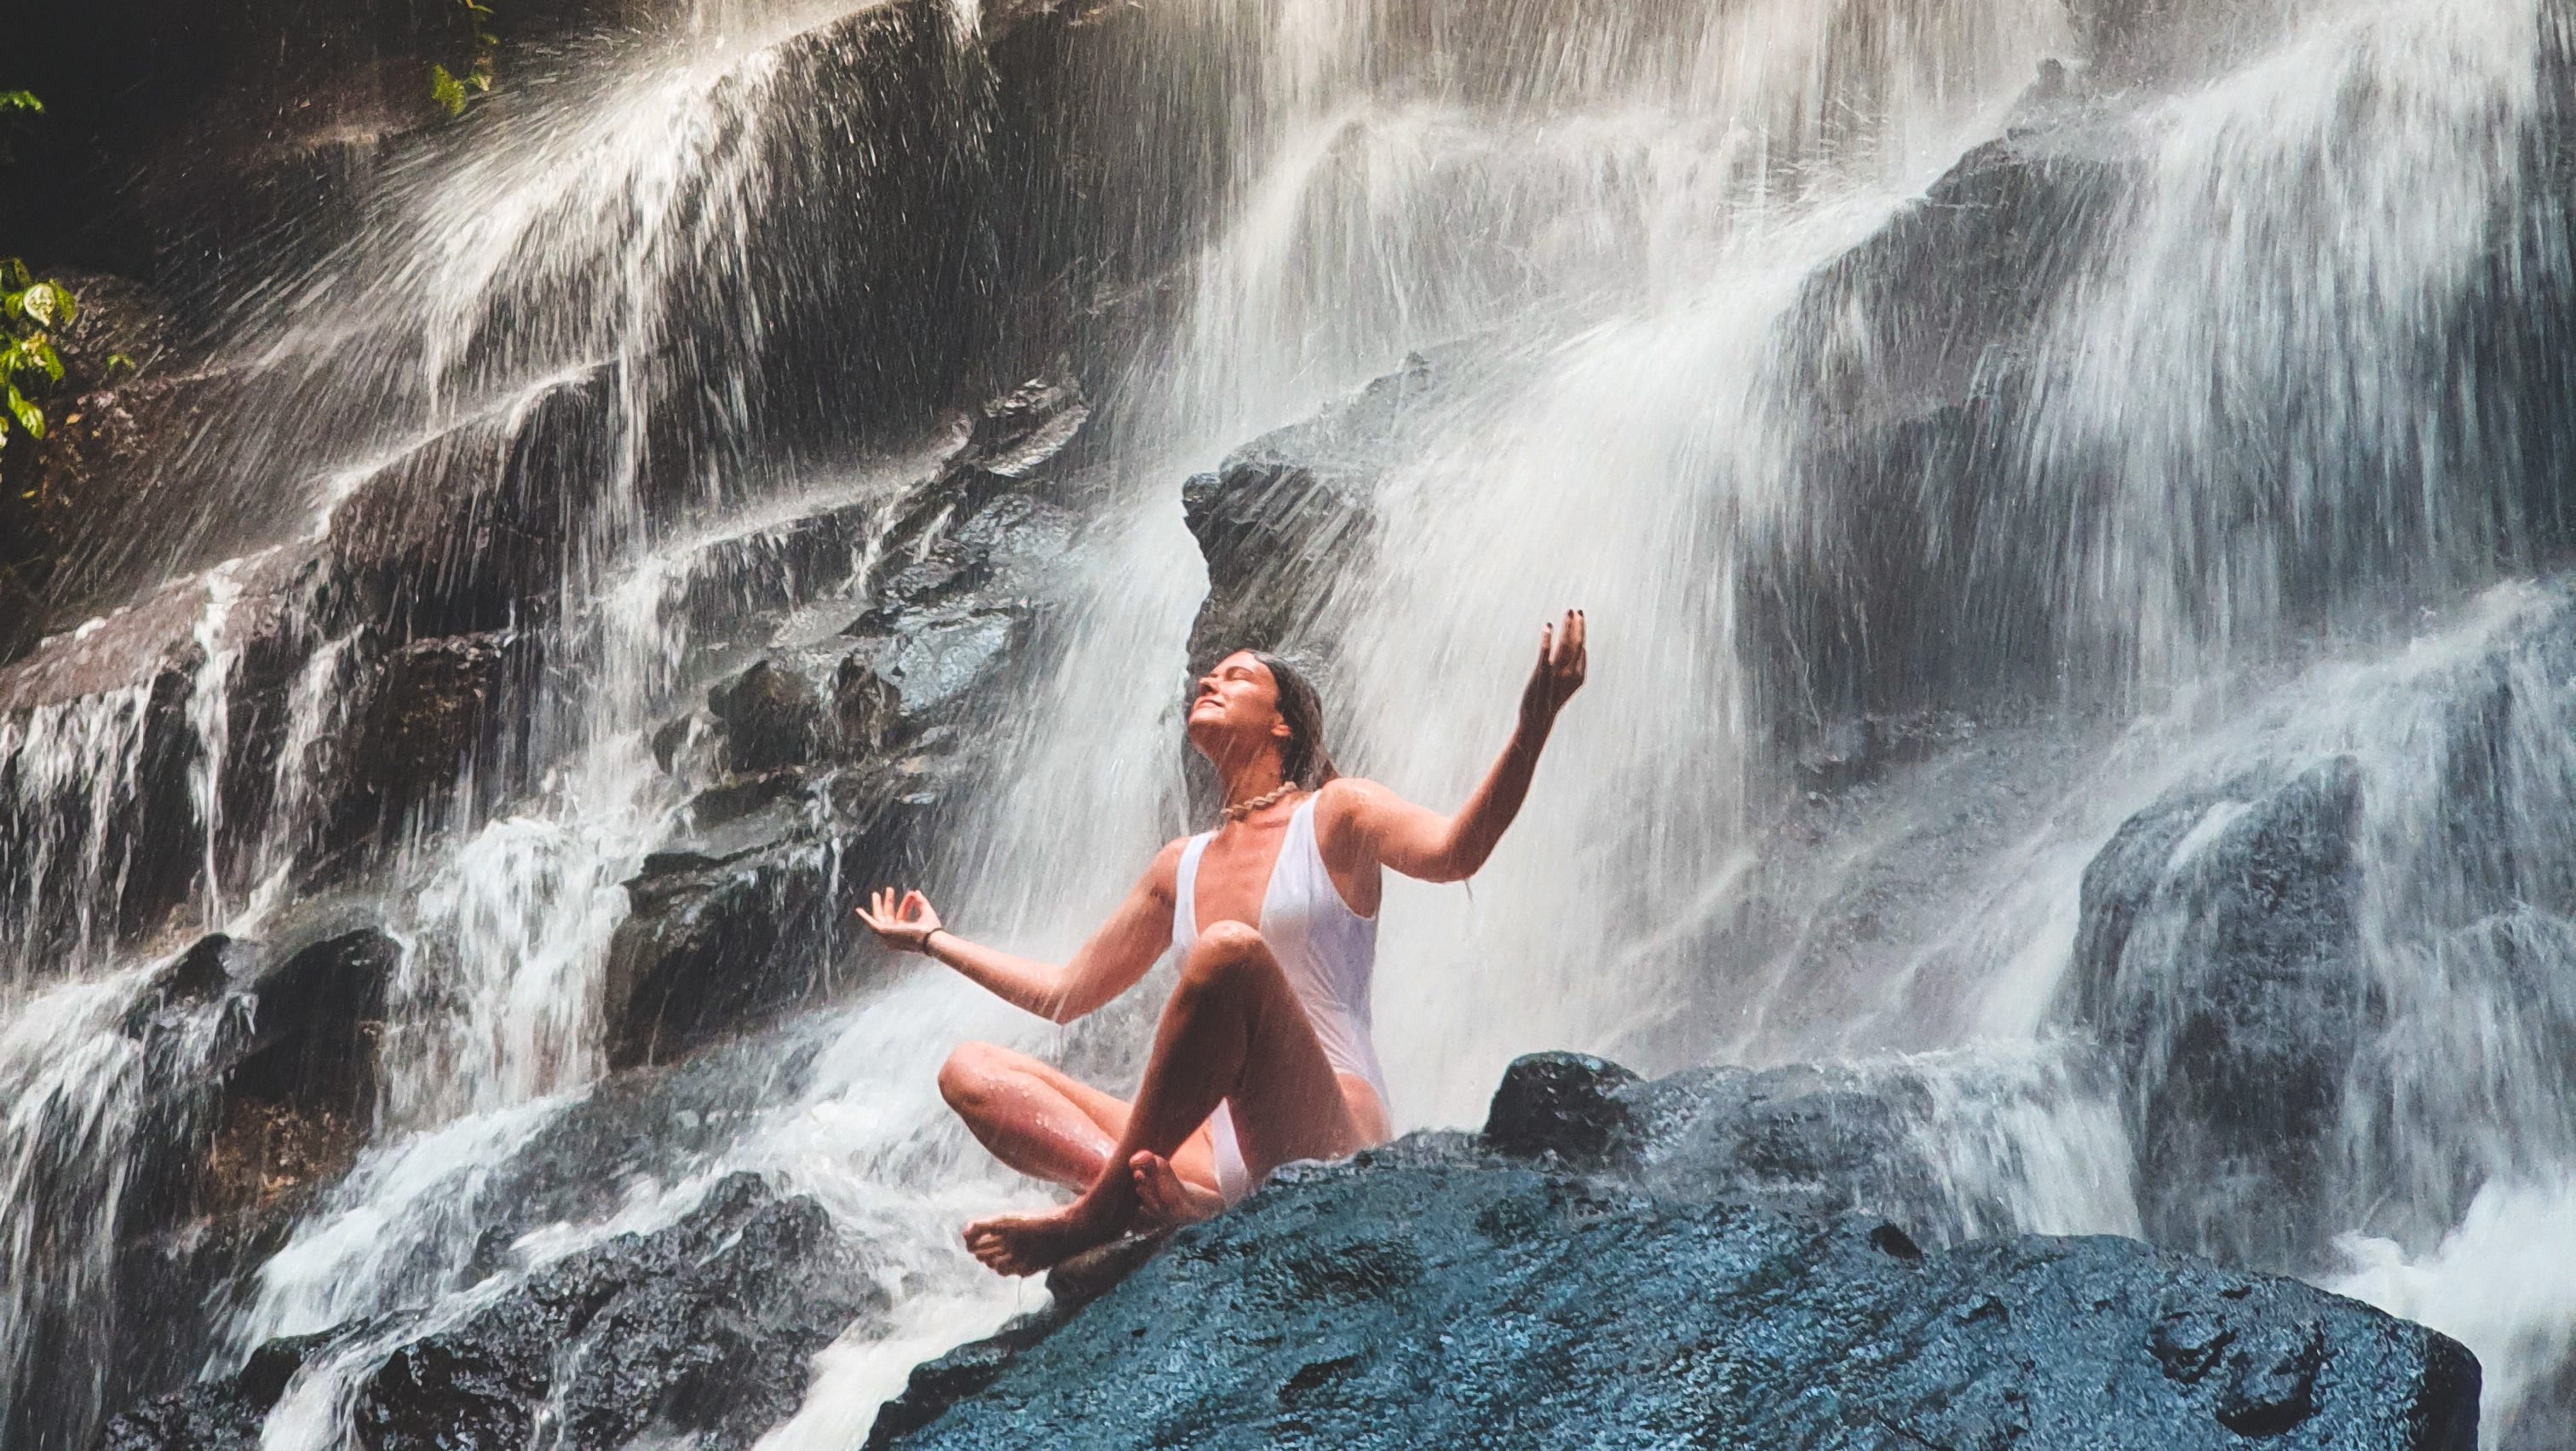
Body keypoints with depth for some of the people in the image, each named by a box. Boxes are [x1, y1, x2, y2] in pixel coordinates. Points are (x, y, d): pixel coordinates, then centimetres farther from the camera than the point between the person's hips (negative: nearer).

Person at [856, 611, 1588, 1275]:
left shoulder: (1335, 814, 6)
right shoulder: (1181, 866, 24)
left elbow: (1453, 851, -16)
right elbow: (1065, 993, 33)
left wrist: (1532, 727, -32)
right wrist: (933, 939, 42)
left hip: (1324, 1138, -6)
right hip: (1216, 1151, 6)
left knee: (1229, 948, -33)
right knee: (970, 1071, -5)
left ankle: (1102, 1210, -27)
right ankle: (1168, 1200, -31)